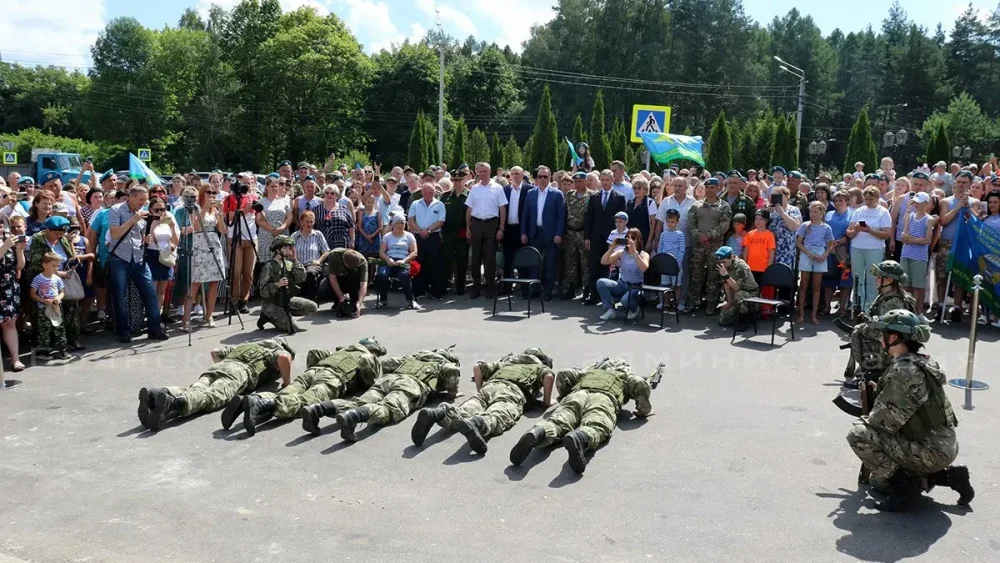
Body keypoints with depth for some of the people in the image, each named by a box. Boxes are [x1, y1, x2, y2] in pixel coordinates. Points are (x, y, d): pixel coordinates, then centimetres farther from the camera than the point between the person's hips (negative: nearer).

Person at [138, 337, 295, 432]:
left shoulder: (244, 347, 44)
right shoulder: (276, 351, 26)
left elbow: (215, 352, 39)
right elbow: (284, 357, 1)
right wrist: (287, 381, 13)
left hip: (221, 365, 6)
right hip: (242, 370, -6)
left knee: (194, 391, -20)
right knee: (212, 397, -30)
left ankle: (160, 393, -49)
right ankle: (174, 402, -58)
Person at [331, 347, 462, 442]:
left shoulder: (412, 357, 42)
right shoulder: (444, 363, 30)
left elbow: (385, 363, 34)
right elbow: (452, 371, 5)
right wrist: (451, 393, 19)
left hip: (388, 378, 6)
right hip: (413, 384, -5)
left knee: (361, 402, -12)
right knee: (390, 410, -31)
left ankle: (334, 406, -41)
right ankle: (353, 415, -60)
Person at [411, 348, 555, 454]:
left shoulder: (505, 362, 43)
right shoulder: (540, 367, 33)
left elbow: (477, 367, 30)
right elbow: (549, 376, 8)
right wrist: (546, 402, 17)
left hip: (489, 387, 4)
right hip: (513, 391, -4)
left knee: (462, 413, -19)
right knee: (497, 417, -33)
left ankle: (439, 413, -50)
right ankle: (475, 423, -66)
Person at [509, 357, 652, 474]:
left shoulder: (589, 370, 42)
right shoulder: (626, 376, 37)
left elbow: (563, 374, 28)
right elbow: (641, 384, 15)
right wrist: (643, 410, 27)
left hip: (578, 393, 2)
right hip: (604, 397, -2)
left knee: (557, 421, -21)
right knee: (595, 427, -30)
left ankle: (537, 433, -55)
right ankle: (579, 439, -65)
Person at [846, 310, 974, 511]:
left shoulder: (903, 370, -23)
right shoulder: (920, 362, 8)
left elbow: (884, 419, -20)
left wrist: (862, 423, -2)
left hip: (932, 451, -10)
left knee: (858, 434, -16)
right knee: (879, 481, 24)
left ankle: (904, 487, -7)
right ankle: (948, 476, 19)